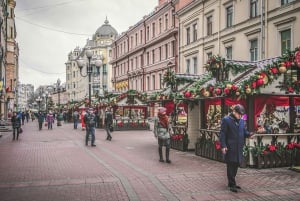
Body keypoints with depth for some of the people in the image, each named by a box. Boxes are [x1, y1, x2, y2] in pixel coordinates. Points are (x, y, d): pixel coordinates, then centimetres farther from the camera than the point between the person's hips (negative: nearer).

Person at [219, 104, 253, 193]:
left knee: (236, 165, 14)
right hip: (230, 148, -7)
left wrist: (249, 134, -3)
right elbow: (222, 134, -11)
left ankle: (232, 182, 27)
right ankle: (232, 184, 6)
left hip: (239, 147, 7)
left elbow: (244, 131, 20)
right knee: (231, 166, -2)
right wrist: (223, 146, -17)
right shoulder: (226, 120, -9)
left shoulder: (241, 120, 13)